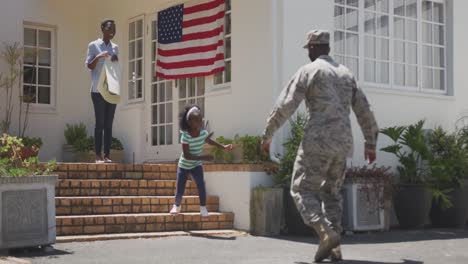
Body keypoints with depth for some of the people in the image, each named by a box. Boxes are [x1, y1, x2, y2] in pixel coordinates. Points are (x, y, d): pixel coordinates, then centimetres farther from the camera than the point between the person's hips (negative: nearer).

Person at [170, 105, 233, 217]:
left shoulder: (203, 133, -15)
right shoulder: (185, 136, -30)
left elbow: (209, 141, 9)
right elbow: (187, 156, -32)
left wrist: (223, 147, -1)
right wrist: (203, 157, -38)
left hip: (196, 165, 3)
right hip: (184, 165, -3)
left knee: (201, 184, -19)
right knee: (180, 190, 4)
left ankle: (203, 207, -1)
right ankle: (177, 206, 35)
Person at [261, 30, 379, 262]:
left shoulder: (309, 70, 0)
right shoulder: (346, 73, 19)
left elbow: (286, 105, -8)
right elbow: (364, 111, 20)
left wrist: (267, 135, 1)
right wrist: (370, 143, 29)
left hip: (318, 141, -6)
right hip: (343, 143, 6)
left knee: (303, 190, 2)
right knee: (331, 193, 17)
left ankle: (326, 232, -20)